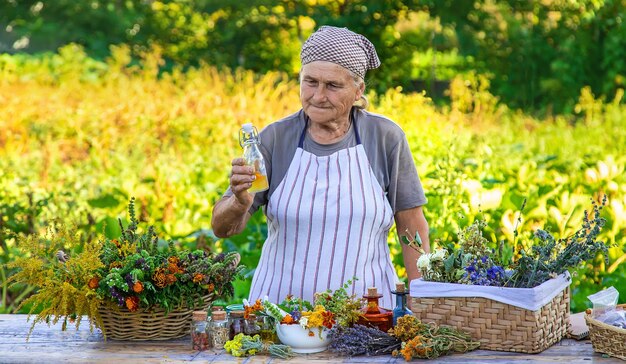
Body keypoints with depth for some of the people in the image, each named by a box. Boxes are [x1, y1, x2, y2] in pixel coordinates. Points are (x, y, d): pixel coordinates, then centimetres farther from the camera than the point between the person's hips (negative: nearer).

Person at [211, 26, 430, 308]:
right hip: (281, 303, 1)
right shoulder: (275, 138, -1)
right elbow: (222, 228, -2)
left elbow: (411, 226, 5)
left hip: (364, 306, 0)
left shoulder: (385, 138, -1)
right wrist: (240, 202, -23)